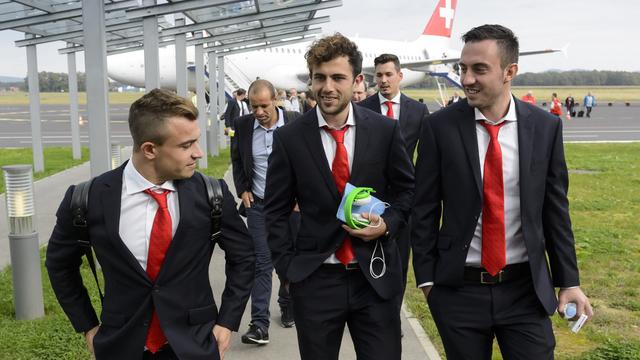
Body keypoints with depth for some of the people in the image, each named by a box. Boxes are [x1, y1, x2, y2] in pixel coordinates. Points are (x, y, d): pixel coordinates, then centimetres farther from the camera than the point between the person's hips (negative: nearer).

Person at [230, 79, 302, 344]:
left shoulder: (296, 122, -10)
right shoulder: (243, 125, -3)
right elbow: (237, 161, 12)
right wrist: (242, 190, 3)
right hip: (258, 204, 1)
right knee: (261, 262, -1)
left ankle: (287, 306, 34)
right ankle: (260, 323, 0)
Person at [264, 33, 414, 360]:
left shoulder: (385, 130, -2)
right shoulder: (289, 138, -4)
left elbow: (407, 188, 10)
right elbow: (275, 212, 3)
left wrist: (388, 223, -7)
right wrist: (288, 268, -1)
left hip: (375, 276, 1)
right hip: (314, 281, 0)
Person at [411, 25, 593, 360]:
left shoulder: (545, 127, -2)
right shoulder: (439, 126, -7)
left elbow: (555, 208, 3)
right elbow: (424, 208, -2)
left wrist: (569, 281, 4)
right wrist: (426, 277, -2)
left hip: (527, 289, 1)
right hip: (459, 290, 0)